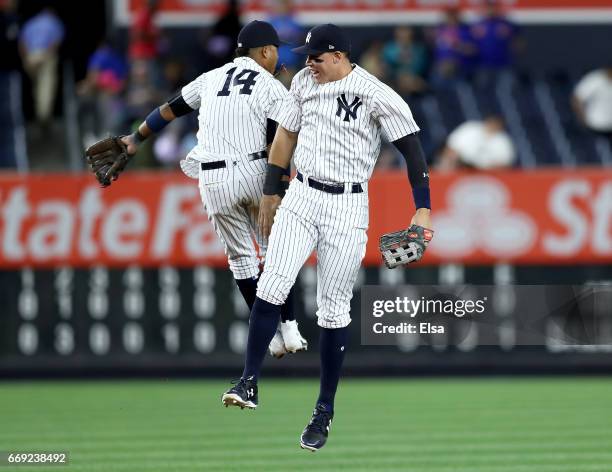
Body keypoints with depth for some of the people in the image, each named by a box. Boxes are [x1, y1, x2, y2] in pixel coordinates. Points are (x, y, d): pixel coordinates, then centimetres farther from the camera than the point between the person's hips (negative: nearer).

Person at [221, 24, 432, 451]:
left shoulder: (376, 95, -13)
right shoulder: (304, 82, 6)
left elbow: (411, 146, -14)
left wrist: (423, 208, -21)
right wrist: (270, 193, 21)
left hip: (347, 209, -4)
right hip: (301, 198, 4)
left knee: (334, 310, 0)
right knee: (272, 285, -13)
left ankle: (325, 412, 10)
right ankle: (249, 383, -9)